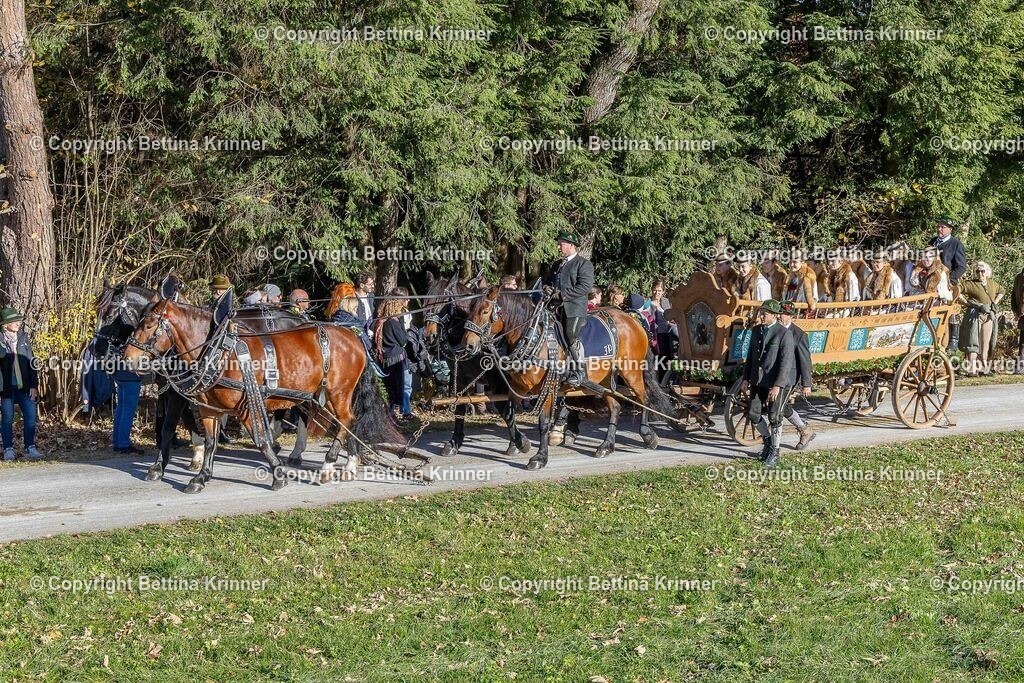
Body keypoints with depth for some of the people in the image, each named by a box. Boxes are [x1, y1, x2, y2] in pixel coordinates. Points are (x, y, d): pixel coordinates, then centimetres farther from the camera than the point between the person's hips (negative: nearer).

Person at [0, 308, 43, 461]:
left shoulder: (23, 337, 6)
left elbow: (31, 362, 7)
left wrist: (34, 385, 1)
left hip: (24, 386, 3)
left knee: (30, 416, -3)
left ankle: (30, 448, 7)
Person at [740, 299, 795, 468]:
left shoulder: (784, 334, -13)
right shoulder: (756, 330, 8)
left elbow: (786, 362, -17)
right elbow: (750, 356, 15)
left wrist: (777, 386, -23)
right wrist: (746, 379, 8)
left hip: (778, 381, -6)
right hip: (758, 380, 6)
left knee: (774, 417, -2)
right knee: (753, 414, 4)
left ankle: (774, 453, 11)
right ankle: (767, 439, 29)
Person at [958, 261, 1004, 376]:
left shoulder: (992, 283, 13)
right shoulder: (970, 283, -4)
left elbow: (1001, 291, 30)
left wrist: (995, 303, 14)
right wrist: (967, 302, -13)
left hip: (989, 316, 5)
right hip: (975, 315, -5)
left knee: (986, 343, 8)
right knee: (973, 341, -10)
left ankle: (984, 366, 15)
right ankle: (972, 368, -13)